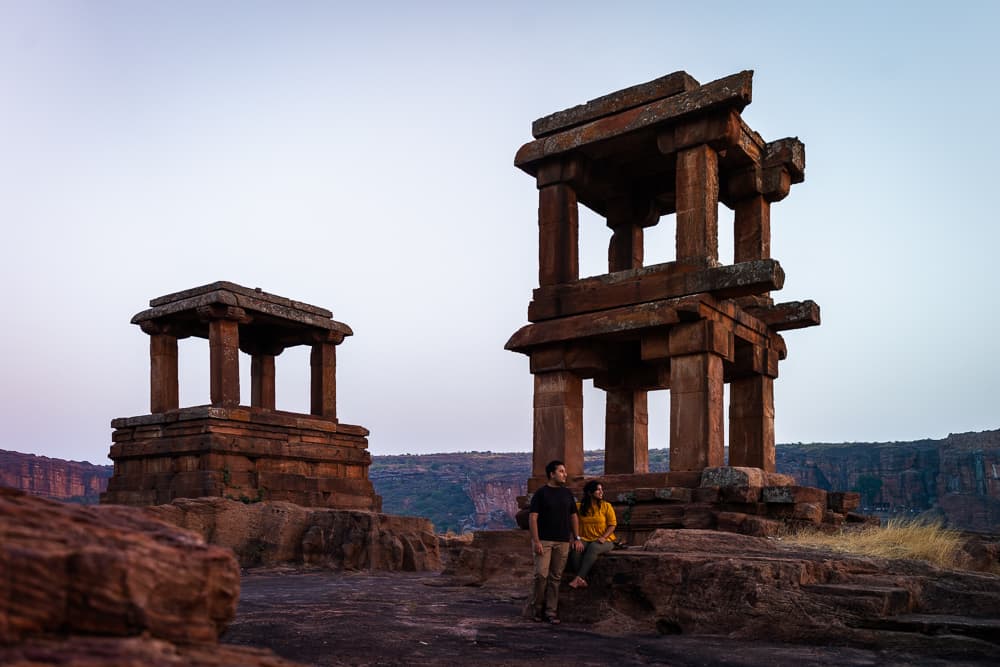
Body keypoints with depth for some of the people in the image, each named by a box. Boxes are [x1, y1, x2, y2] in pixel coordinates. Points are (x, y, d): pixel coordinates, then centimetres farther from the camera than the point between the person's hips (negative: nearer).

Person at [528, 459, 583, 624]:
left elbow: (573, 517, 17)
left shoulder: (567, 493, 13)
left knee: (555, 578, 4)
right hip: (544, 541, -4)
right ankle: (537, 609, 5)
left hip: (563, 542, 4)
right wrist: (536, 541, -14)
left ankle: (551, 612, 8)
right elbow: (532, 518, -6)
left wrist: (577, 538, 8)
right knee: (541, 574, -10)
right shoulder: (541, 493, -2)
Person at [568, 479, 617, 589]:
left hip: (605, 540, -2)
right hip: (585, 540, 2)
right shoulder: (580, 507, 8)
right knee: (576, 550, -31)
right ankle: (582, 580, -34)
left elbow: (612, 525, -1)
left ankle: (579, 578, -40)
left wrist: (603, 537, -15)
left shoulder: (606, 506, 3)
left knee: (593, 548, -36)